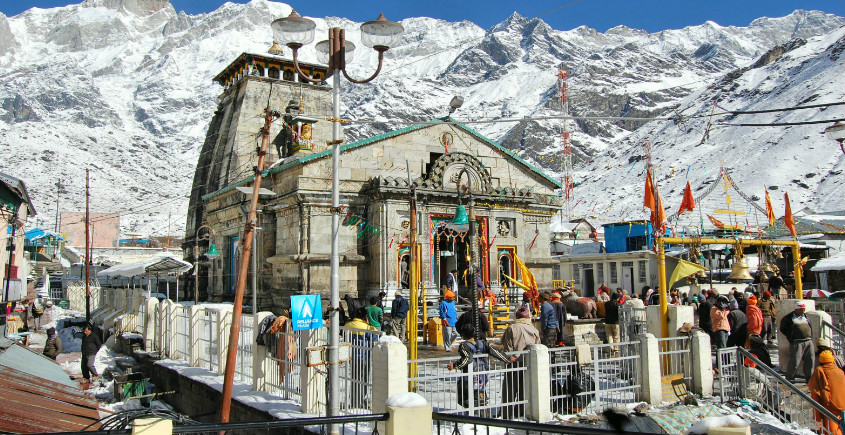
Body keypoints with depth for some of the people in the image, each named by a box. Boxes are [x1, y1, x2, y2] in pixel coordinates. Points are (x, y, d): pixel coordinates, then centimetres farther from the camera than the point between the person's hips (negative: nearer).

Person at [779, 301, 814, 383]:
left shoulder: (806, 317, 16)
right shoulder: (789, 318, 0)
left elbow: (810, 328, 26)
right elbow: (782, 329, 6)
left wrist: (810, 336, 13)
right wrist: (790, 336, 1)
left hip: (808, 341, 6)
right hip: (797, 342, -5)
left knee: (810, 360, 6)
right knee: (794, 360, -8)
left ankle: (809, 377, 19)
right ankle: (790, 377, 4)